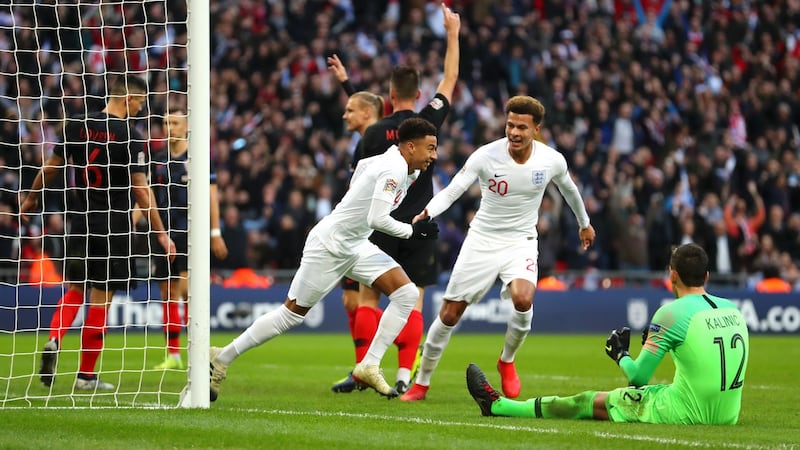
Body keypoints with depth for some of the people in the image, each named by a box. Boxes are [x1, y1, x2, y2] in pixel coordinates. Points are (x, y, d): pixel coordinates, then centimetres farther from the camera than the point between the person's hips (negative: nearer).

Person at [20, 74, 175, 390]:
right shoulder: (130, 137, -11)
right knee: (101, 296, 2)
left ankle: (54, 341, -9)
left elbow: (51, 168, 10)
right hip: (113, 226, -4)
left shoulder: (78, 125, 2)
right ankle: (86, 375, 5)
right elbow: (141, 189, -13)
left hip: (80, 222, 4)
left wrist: (32, 198, 27)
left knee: (75, 288, 18)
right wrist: (161, 233, -8)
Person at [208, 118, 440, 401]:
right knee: (292, 313, -1)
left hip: (356, 246, 9)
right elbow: (377, 219, -29)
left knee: (406, 293, -7)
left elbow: (362, 164, 24)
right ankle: (221, 359, 12)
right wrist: (412, 231, -18)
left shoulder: (398, 164, 5)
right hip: (329, 246, -9)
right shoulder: (394, 169, -23)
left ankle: (369, 367, -5)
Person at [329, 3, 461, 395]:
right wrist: (452, 32, 20)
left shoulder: (374, 133, -4)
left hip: (381, 226, -1)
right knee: (412, 301, 3)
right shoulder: (428, 122, -2)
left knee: (368, 297, 7)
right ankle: (404, 375, -6)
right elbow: (450, 79, 11)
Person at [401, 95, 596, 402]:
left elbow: (568, 189, 12)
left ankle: (507, 361, 2)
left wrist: (584, 223, 27)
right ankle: (421, 383, 18)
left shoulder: (552, 160, -11)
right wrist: (425, 214, -40)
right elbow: (451, 191, -21)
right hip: (482, 239, 0)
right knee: (450, 313, -1)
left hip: (521, 241, 0)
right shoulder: (486, 156, -18)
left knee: (523, 299, -28)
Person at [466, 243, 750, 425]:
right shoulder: (734, 310, 7)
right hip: (727, 416, 7)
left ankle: (497, 405, 23)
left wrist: (620, 354, 14)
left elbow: (638, 376, -8)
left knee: (590, 402, 9)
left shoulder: (673, 313, -12)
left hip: (688, 413, -7)